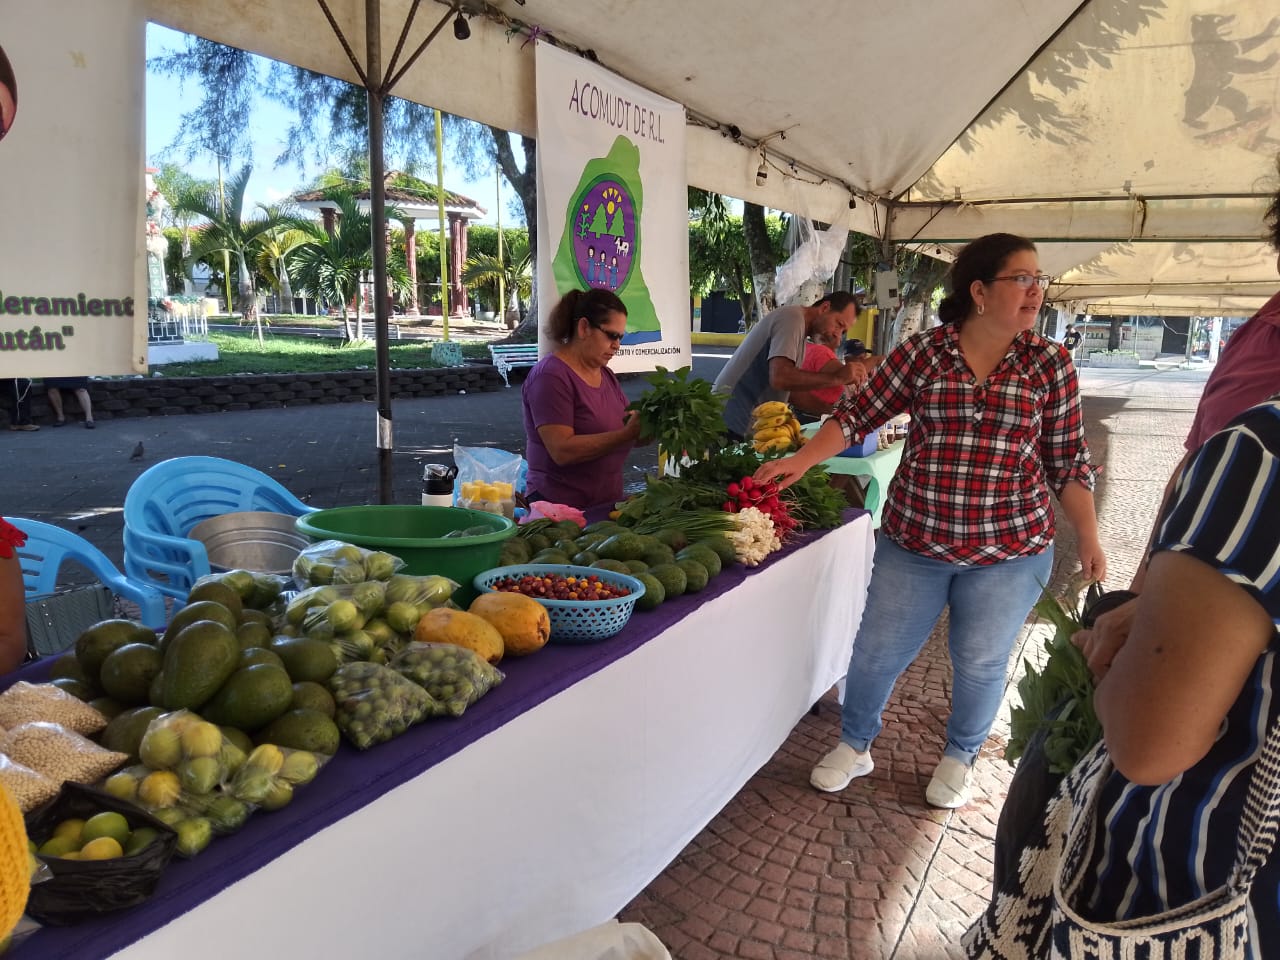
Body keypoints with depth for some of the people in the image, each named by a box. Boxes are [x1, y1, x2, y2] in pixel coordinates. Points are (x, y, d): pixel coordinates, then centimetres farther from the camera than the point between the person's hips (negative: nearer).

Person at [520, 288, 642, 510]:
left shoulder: (605, 374, 12)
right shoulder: (551, 376, -14)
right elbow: (562, 450, -24)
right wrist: (627, 433, -27)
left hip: (607, 503, 8)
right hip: (559, 507, -7)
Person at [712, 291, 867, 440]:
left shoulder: (798, 326, 17)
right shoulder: (793, 318, -14)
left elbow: (793, 391, 15)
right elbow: (780, 378, -30)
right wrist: (836, 378, -26)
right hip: (733, 425, -10)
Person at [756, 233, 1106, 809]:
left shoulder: (1050, 364, -2)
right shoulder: (923, 352, -5)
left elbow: (1067, 460, 3)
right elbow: (860, 413, -2)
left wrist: (1088, 538, 1)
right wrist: (803, 459, -13)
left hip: (1008, 550, 1)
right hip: (913, 540, 0)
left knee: (981, 661, 13)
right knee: (878, 651, 9)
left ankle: (959, 757, 41)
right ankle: (854, 746, 35)